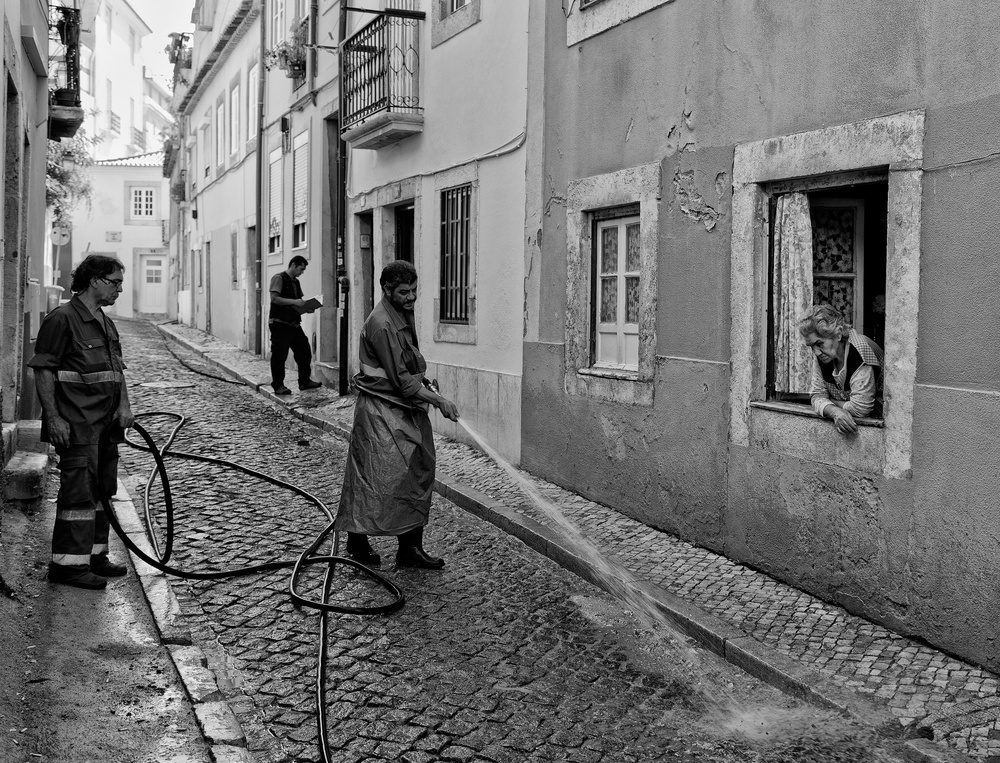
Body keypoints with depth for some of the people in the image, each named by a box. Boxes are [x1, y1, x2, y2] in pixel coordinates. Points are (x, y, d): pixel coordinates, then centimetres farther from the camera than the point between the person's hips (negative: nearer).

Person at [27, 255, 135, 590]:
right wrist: (53, 418, -19)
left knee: (102, 490, 13)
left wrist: (124, 405, 3)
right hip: (76, 426, -9)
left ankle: (94, 555, 24)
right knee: (78, 490, -8)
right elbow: (43, 371, -13)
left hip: (107, 424, 9)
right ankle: (67, 563, -2)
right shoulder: (61, 319, -10)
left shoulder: (106, 323, 16)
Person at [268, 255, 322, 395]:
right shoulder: (279, 278, -7)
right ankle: (278, 386, 5)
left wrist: (306, 308, 3)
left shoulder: (296, 282, 19)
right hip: (280, 324, -8)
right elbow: (274, 298, -18)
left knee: (304, 352, 6)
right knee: (279, 355, -3)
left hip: (294, 324, 8)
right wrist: (294, 302, -23)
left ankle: (305, 382, 17)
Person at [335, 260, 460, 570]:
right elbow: (401, 380, -22)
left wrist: (426, 385, 7)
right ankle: (358, 543, 16)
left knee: (416, 475, 9)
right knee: (375, 479, -1)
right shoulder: (381, 324, -20)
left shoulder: (404, 315, 11)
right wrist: (439, 401, -19)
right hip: (381, 411, -9)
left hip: (407, 409, 9)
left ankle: (411, 548, 16)